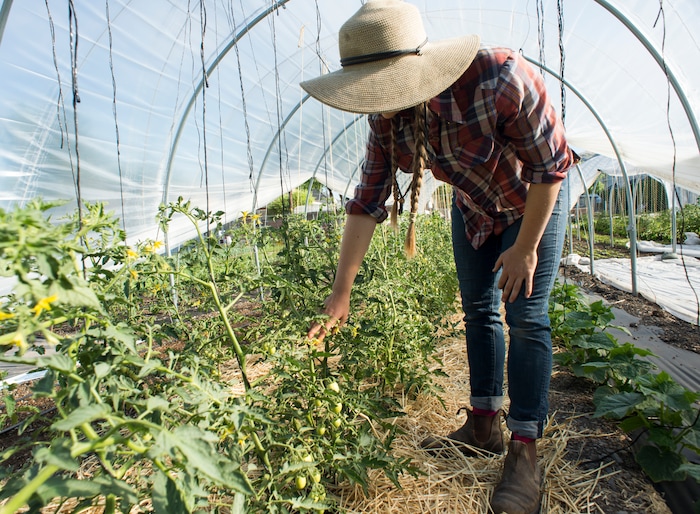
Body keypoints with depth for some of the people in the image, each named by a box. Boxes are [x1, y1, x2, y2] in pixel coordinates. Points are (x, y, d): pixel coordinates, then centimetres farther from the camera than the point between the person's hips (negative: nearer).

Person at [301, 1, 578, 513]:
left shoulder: (501, 78, -37)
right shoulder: (387, 117, -21)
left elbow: (552, 165, -25)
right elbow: (367, 202, -18)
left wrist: (525, 249, -18)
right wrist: (341, 292, -17)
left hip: (530, 203, -5)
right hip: (472, 207, 5)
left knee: (526, 318, -9)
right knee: (477, 310, 7)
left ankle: (524, 451, 3)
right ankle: (484, 427, 21)